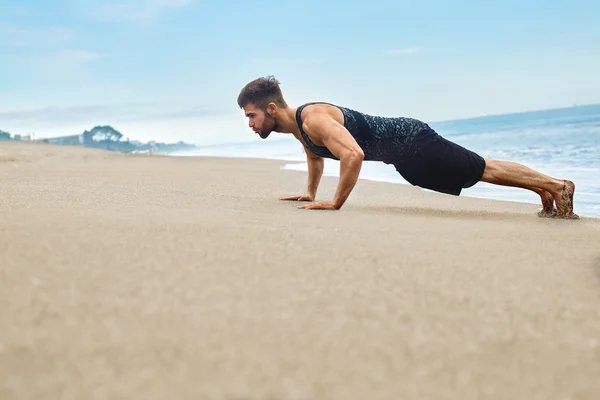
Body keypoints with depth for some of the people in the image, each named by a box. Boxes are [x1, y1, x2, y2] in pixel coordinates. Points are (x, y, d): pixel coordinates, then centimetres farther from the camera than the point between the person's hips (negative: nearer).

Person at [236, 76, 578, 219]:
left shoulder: (313, 119, -26)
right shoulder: (297, 126, 5)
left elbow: (354, 155, -41)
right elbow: (315, 156, 29)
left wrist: (336, 204, -34)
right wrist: (310, 193, 24)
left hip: (411, 142, -9)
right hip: (403, 154, 9)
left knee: (484, 170, -2)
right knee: (481, 170, 15)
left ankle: (556, 186, 9)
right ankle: (547, 191, 25)